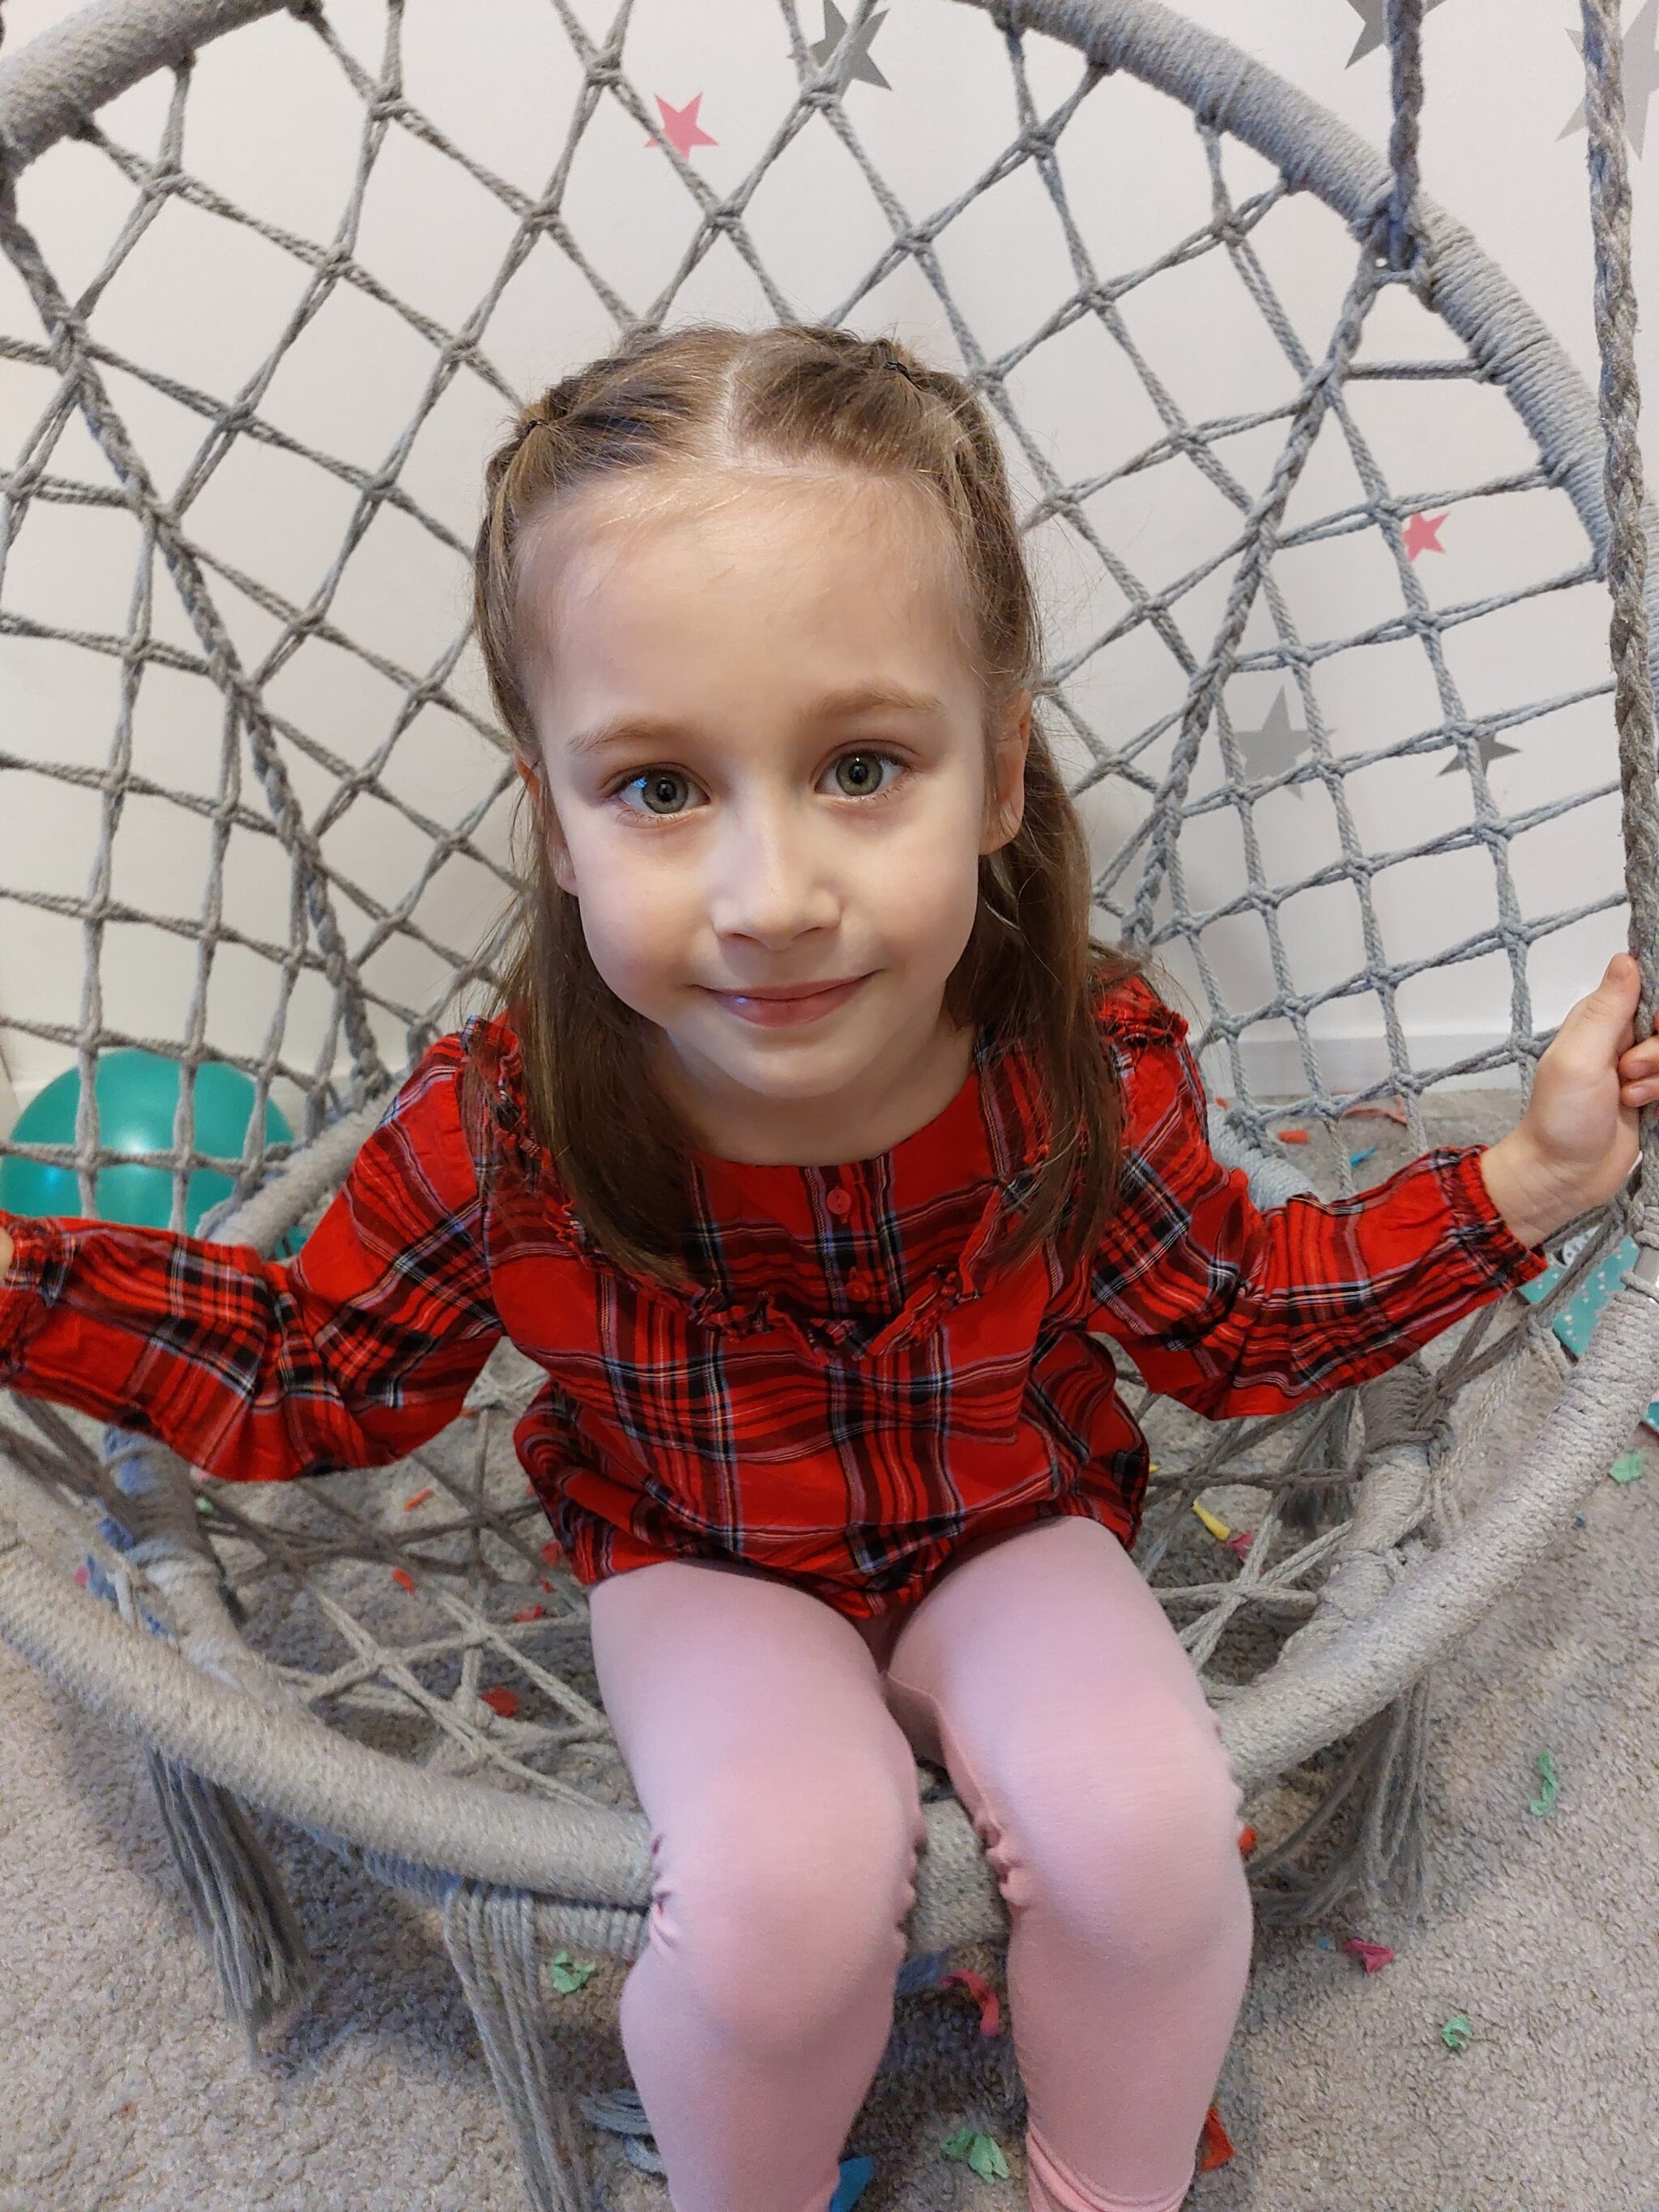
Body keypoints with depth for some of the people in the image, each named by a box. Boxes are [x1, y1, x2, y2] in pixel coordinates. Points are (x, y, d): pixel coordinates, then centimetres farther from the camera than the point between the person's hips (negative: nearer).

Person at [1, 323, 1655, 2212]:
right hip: (701, 1571, -1)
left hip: (1014, 1527, 2)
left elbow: (1240, 1317, -4)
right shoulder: (500, 1125, -25)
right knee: (779, 1881, -27)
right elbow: (316, 1375, -6)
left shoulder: (1090, 1062, -22)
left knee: (1143, 1822, -23)